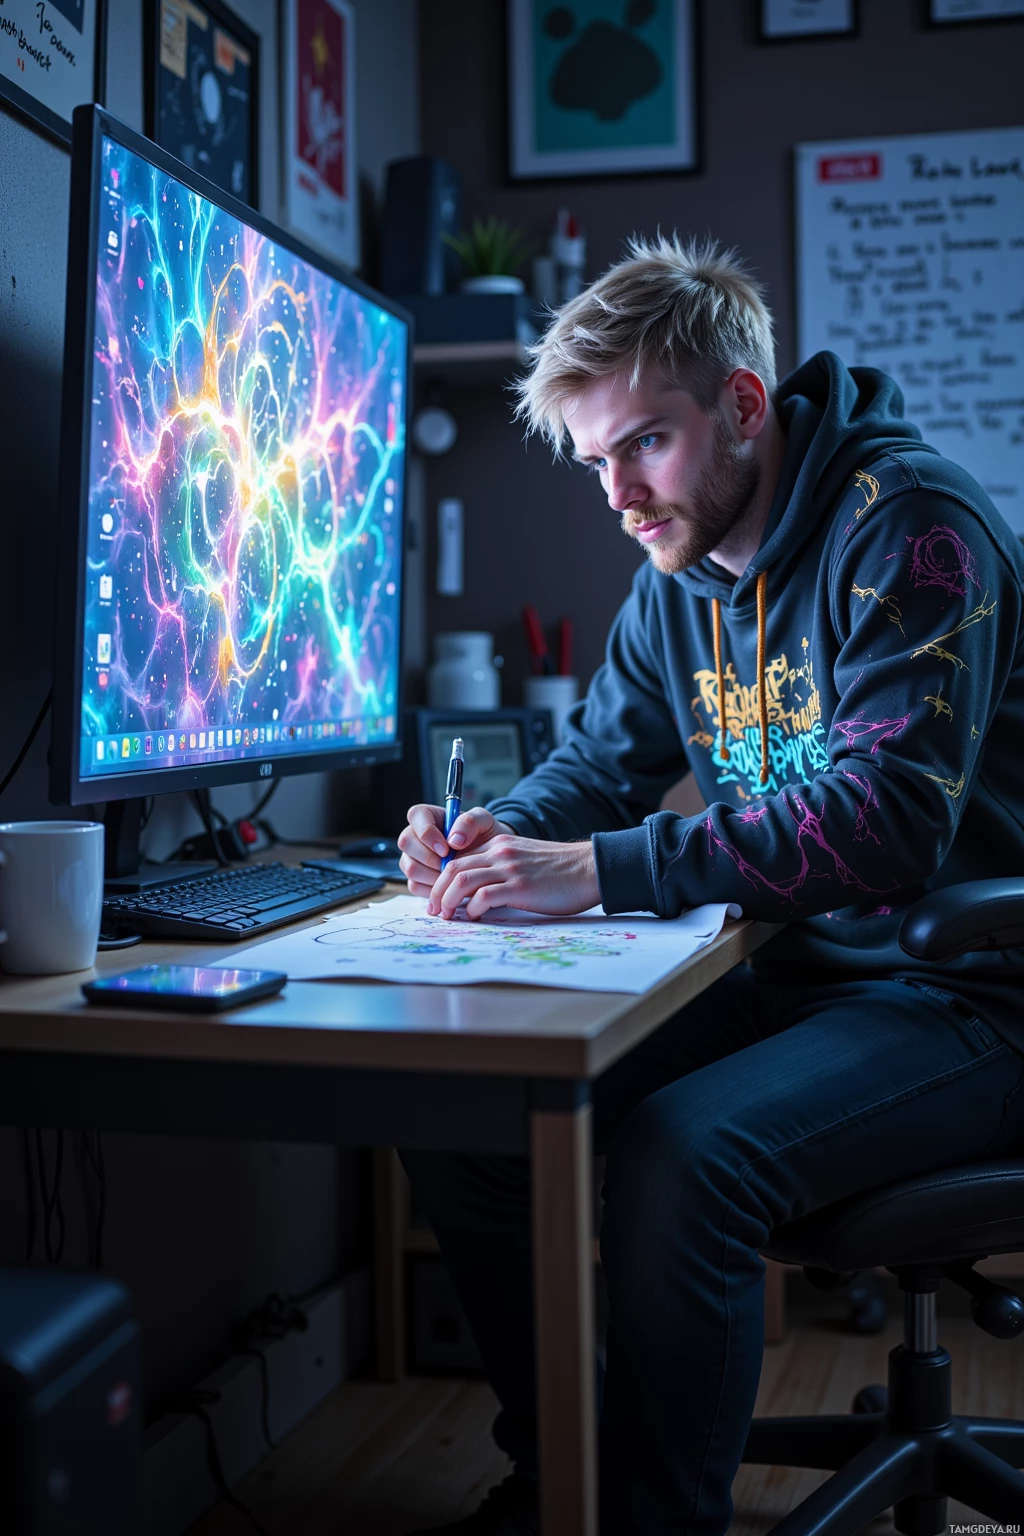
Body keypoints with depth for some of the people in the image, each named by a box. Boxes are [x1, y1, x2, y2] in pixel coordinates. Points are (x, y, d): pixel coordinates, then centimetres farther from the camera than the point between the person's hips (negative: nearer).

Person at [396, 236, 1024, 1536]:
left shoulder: (909, 526, -17)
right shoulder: (680, 574, 8)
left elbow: (891, 819, -28)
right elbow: (601, 760, 16)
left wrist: (598, 870, -31)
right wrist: (501, 836, -8)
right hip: (792, 973, 8)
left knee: (683, 1152, -33)